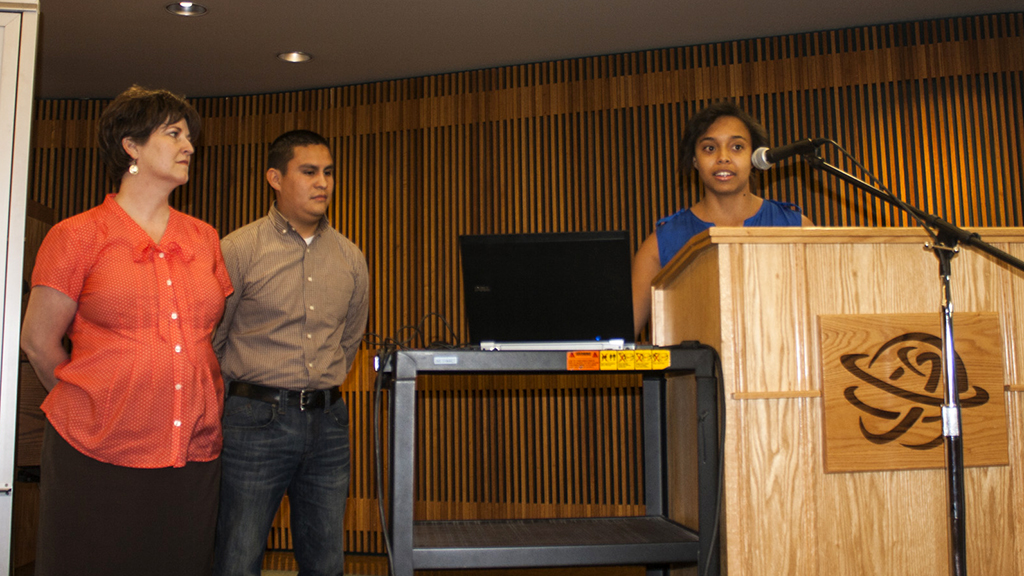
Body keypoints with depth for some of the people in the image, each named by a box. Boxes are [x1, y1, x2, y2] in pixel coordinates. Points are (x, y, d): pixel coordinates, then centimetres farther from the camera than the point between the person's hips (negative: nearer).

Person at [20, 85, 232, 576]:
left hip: (194, 456, 4)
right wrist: (92, 408, 10)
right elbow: (38, 342, 3)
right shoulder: (78, 235, -1)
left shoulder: (204, 238, 12)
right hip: (97, 460, -4)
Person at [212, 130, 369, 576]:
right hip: (255, 422, -4)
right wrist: (242, 398, 6)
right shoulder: (239, 249, -5)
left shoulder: (351, 259, 8)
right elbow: (209, 340, 0)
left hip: (327, 424, 4)